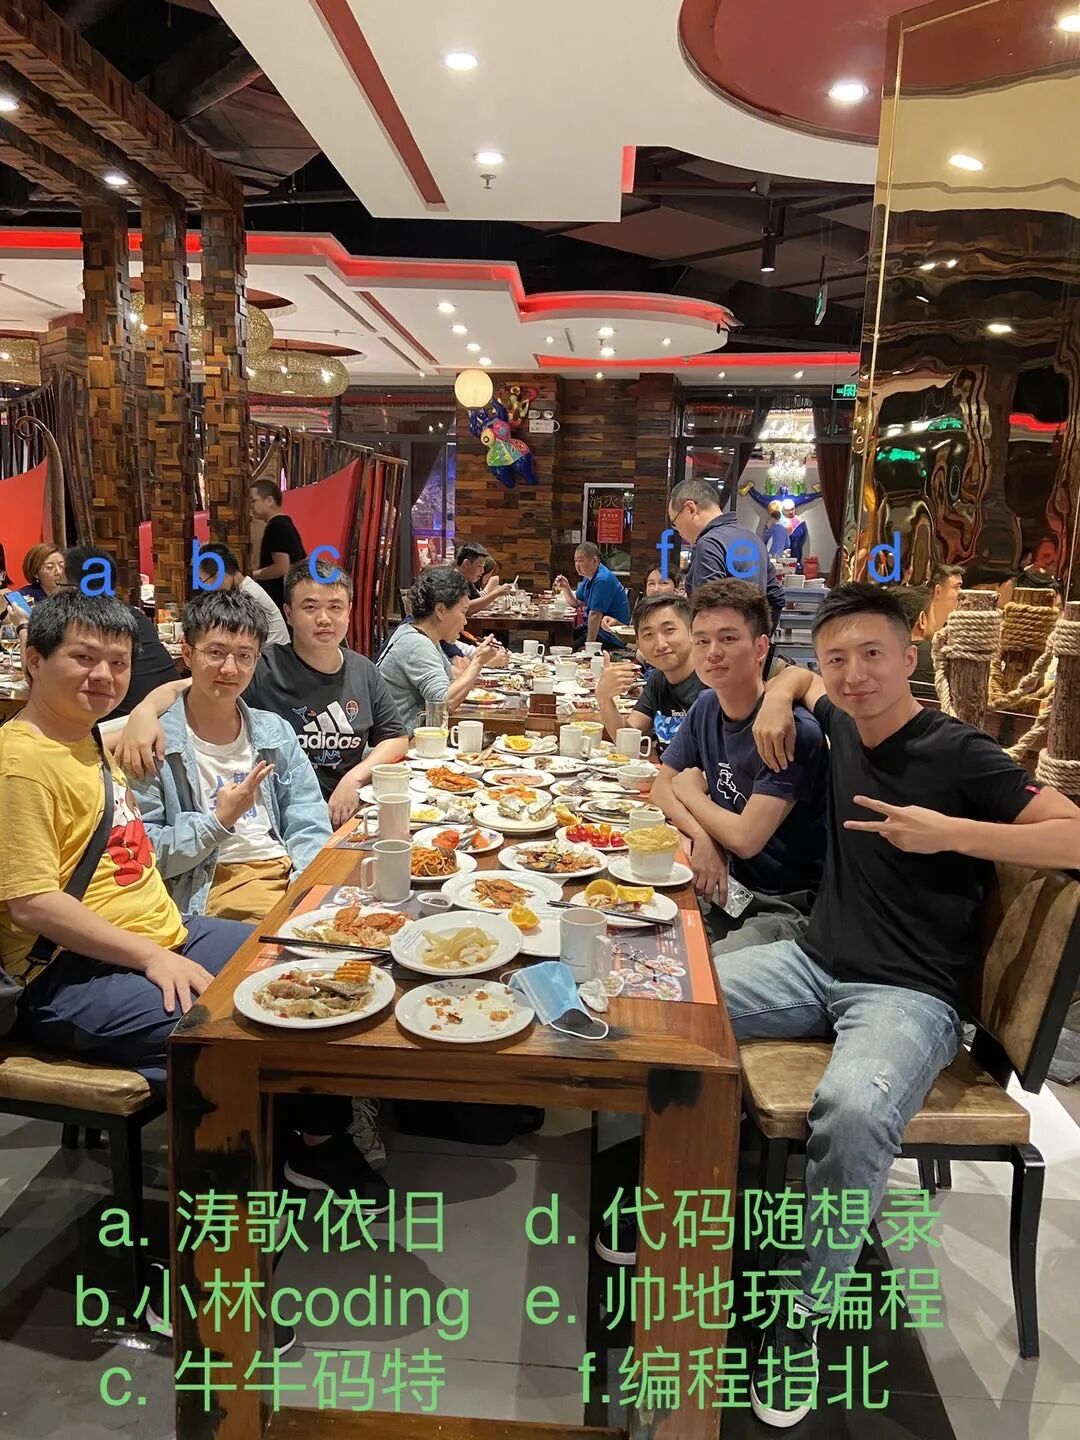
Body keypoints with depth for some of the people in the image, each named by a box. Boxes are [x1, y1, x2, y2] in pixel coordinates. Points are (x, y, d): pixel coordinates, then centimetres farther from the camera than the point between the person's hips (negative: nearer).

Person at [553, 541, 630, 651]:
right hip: (594, 626, 10)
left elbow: (595, 615, -26)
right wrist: (565, 588, 4)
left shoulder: (602, 580, -21)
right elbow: (575, 602, 23)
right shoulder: (588, 577, 12)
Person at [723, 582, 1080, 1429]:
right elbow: (798, 676, 31)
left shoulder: (959, 755, -12)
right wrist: (780, 697, 8)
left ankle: (806, 1318, -13)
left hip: (910, 995, -6)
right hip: (815, 965, 7)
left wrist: (949, 833, -24)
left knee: (853, 1113, -37)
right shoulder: (842, 723, 7)